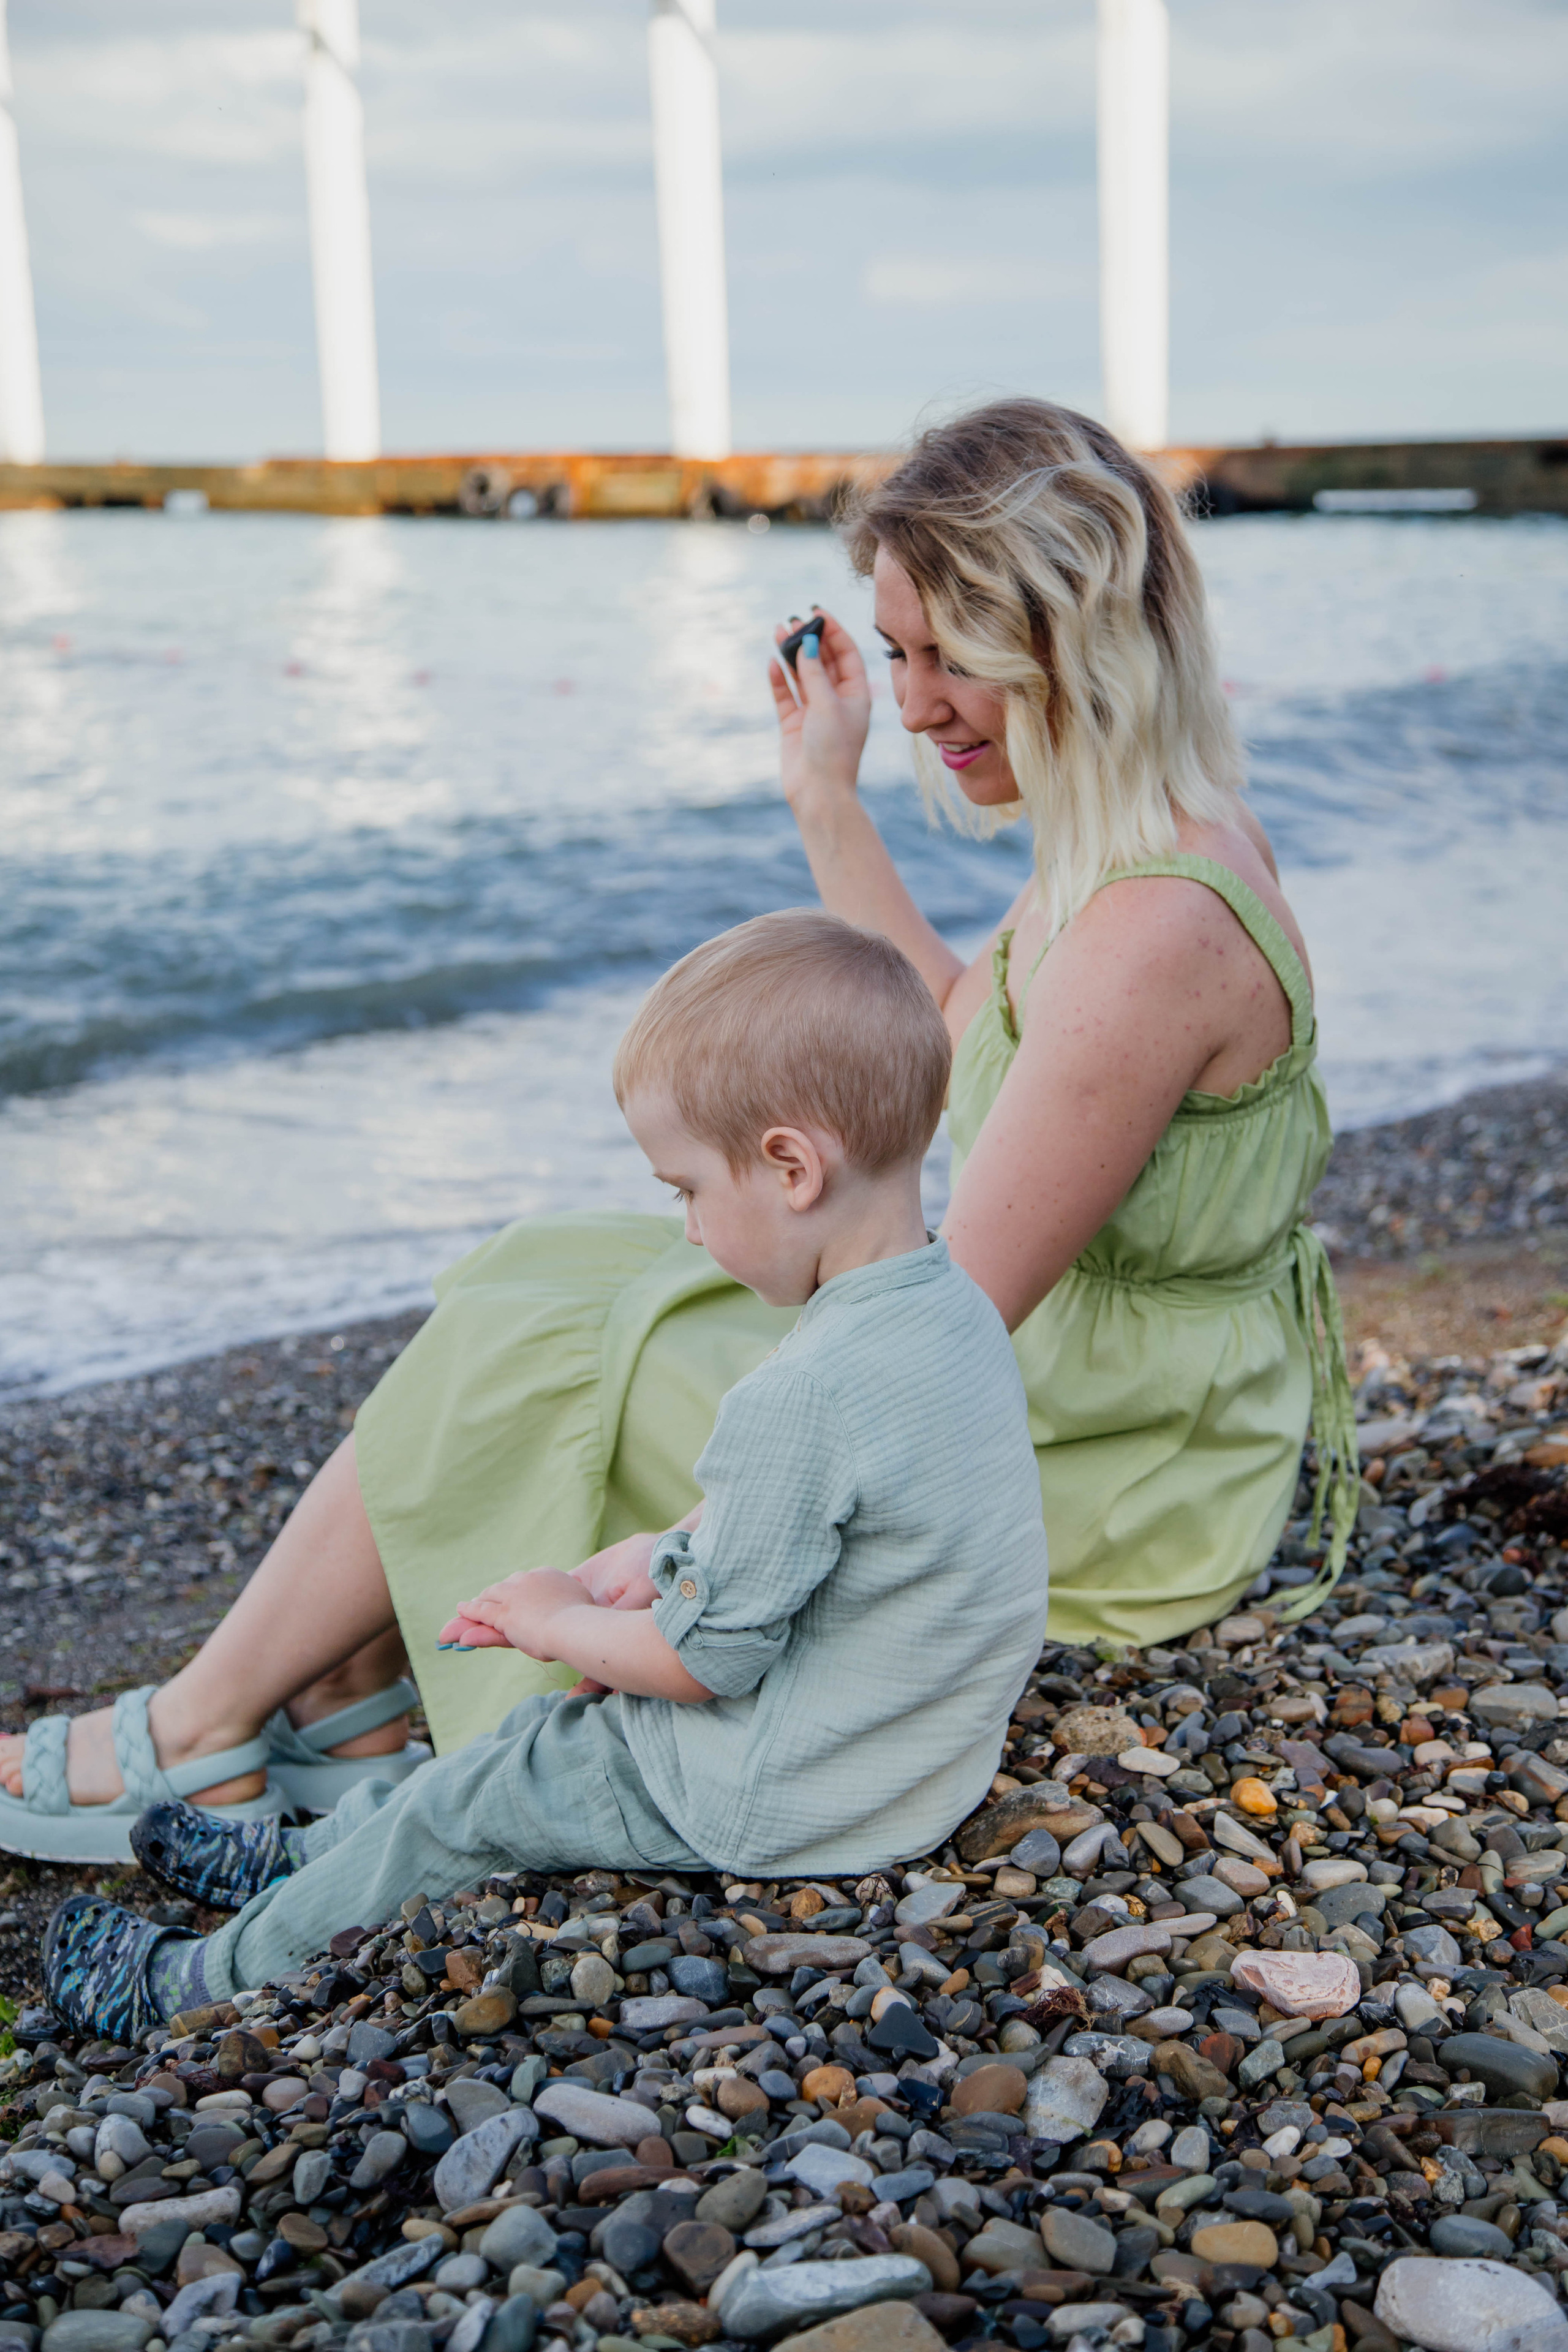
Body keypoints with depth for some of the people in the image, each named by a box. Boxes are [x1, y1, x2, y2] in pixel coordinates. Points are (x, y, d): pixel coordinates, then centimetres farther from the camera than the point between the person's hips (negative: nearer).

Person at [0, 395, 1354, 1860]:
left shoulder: (1158, 926, -29)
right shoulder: (1123, 837, 3)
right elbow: (946, 1047, 20)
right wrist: (827, 798, 15)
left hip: (1110, 1482, -9)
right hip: (1049, 1369, 9)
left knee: (536, 1358, -6)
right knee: (546, 1278, 8)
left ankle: (200, 1733, 11)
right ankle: (346, 1698, 9)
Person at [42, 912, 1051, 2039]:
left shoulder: (801, 1398, -32)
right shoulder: (958, 1308, -1)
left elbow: (701, 1658, -23)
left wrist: (556, 1622, -6)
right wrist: (666, 1558, 5)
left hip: (777, 1805, -9)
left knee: (459, 1808, 8)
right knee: (541, 1729, 24)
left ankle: (206, 1986, 27)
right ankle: (302, 1859, 43)